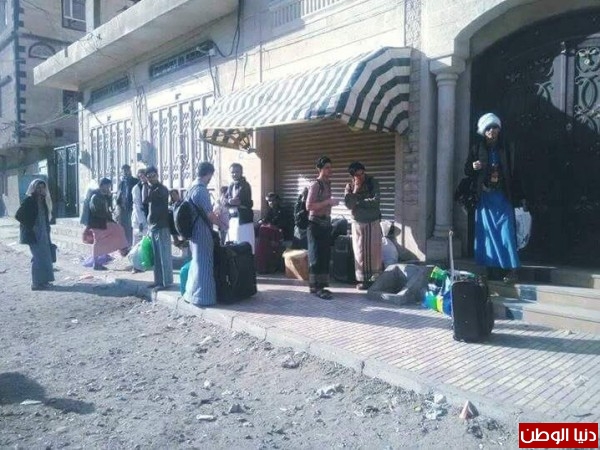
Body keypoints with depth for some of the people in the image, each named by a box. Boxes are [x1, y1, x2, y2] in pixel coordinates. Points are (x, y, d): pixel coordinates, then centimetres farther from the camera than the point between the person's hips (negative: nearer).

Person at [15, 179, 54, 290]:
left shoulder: (43, 201, 13)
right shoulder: (29, 200, -9)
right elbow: (18, 215, -14)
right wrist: (29, 226, -13)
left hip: (43, 233, 8)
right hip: (34, 234, -8)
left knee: (45, 256, 11)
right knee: (38, 257, -8)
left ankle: (43, 280, 20)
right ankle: (37, 283, -2)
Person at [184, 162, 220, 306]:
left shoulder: (192, 188, 11)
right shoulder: (201, 190, -19)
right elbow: (209, 214, -21)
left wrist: (214, 215, 22)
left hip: (194, 230, 9)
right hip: (203, 232, -9)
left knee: (197, 262, 18)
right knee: (203, 264, -1)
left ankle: (192, 293, 26)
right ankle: (201, 296, 6)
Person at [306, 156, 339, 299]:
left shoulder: (327, 184, 14)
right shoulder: (315, 184, -11)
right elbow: (309, 206, -19)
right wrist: (328, 202, -19)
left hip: (326, 223, 9)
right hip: (316, 224, -9)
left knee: (325, 256, 10)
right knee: (316, 256, -5)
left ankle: (320, 286, 18)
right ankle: (315, 287, 0)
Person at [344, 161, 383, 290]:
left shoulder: (373, 183, -5)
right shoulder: (349, 186, 0)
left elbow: (375, 201, -17)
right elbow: (348, 204, -13)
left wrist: (358, 202, -12)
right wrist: (355, 190, -19)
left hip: (373, 222, -1)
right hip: (358, 223, 1)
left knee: (375, 251, 1)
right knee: (360, 252, 3)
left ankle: (375, 278, 10)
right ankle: (361, 279, 11)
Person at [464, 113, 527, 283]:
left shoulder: (507, 149, 7)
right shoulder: (477, 149, 4)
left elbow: (514, 174, 7)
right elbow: (467, 171, 8)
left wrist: (521, 197, 6)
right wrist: (473, 167, -15)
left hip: (503, 197, 0)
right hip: (485, 198, 0)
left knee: (506, 232, -6)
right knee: (488, 233, 1)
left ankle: (511, 270, -5)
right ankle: (492, 270, 6)